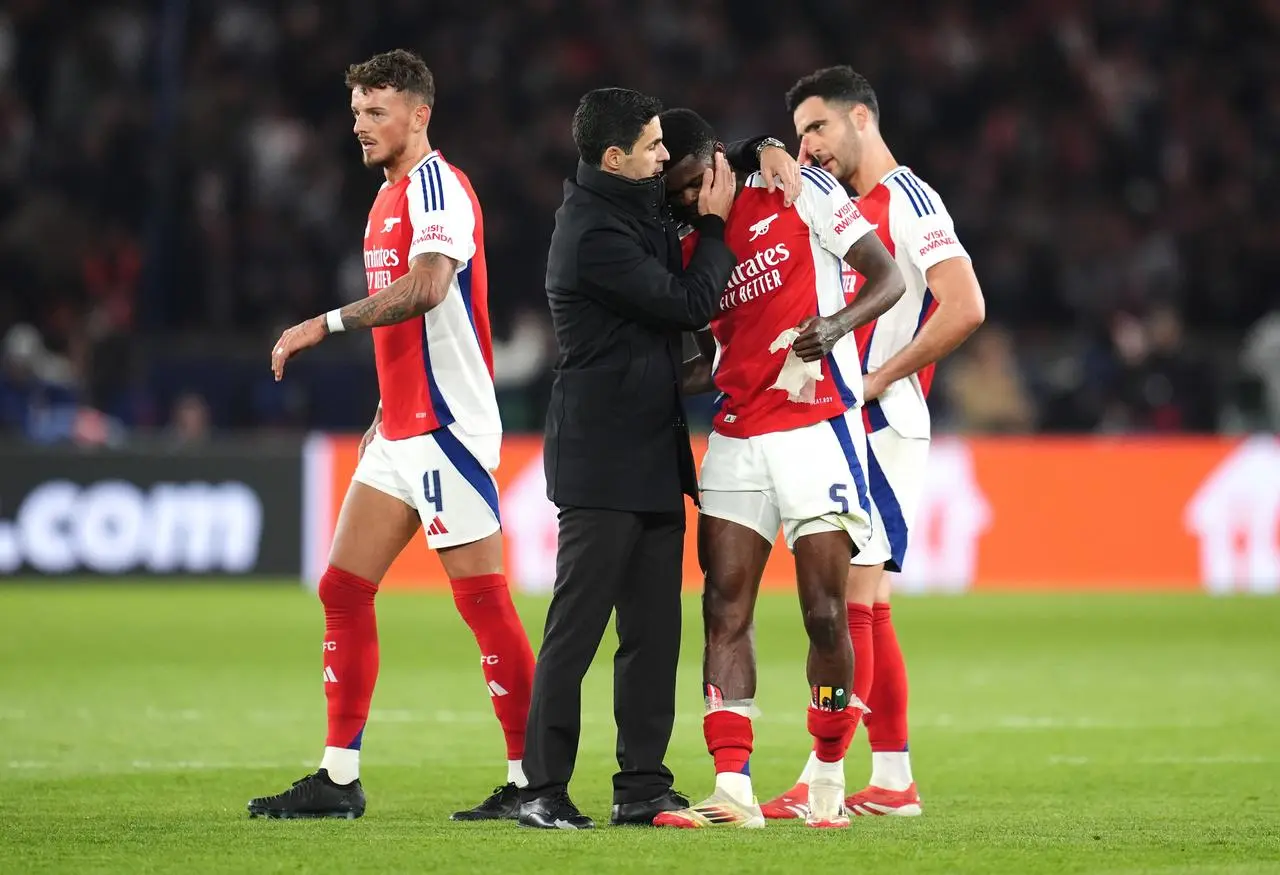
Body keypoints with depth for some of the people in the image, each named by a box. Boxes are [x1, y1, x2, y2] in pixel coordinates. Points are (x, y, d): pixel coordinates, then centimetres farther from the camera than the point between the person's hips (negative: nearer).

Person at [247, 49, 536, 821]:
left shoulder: (437, 185, -11)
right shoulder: (389, 198, 18)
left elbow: (425, 287, -29)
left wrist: (326, 324, -30)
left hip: (448, 427, -10)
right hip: (401, 432, 10)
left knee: (483, 600, -9)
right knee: (343, 590, 6)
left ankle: (531, 779, -5)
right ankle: (339, 779, 9)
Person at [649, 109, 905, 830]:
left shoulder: (799, 192, -2)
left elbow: (889, 277, -4)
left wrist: (837, 324, -22)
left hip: (818, 428, -5)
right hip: (737, 438, 5)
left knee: (825, 613, -5)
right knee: (725, 608, -5)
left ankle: (830, 780, 11)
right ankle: (734, 790, -8)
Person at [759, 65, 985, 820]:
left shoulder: (907, 200, -9)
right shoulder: (853, 210, 19)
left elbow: (965, 308, -20)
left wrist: (876, 380, -16)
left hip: (881, 429, -10)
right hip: (842, 431, 10)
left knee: (845, 597, -12)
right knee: (865, 605, 10)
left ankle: (820, 784, -15)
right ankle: (893, 780, 14)